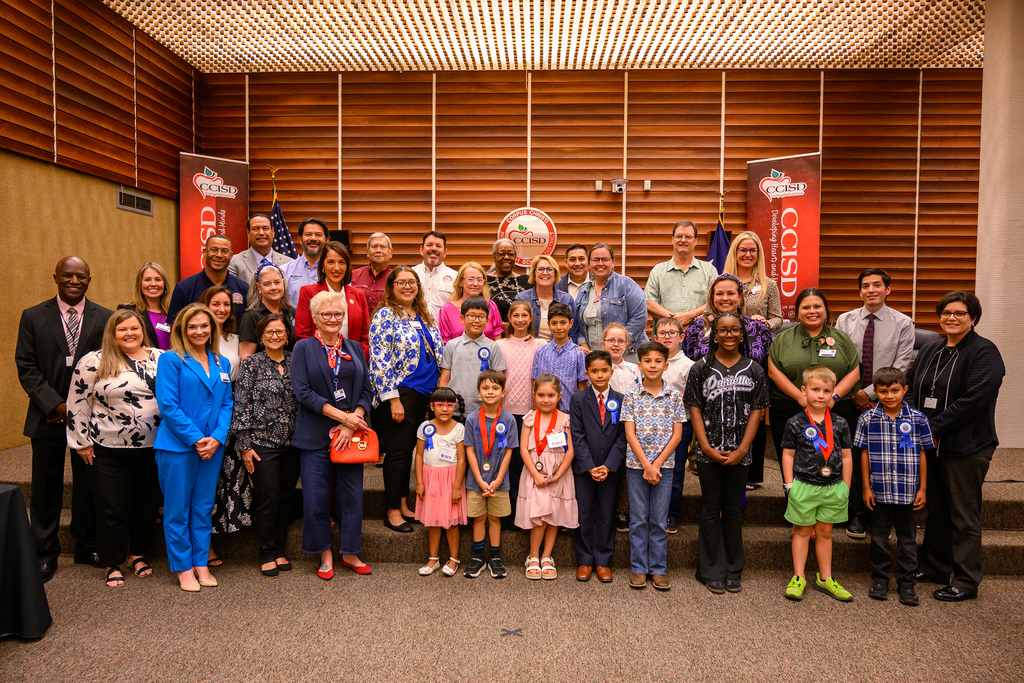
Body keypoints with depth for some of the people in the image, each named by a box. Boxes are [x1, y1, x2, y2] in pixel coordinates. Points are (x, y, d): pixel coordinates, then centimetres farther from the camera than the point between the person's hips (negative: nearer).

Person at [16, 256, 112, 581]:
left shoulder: (104, 318, 2)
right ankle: (45, 552, 24)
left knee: (88, 484, 10)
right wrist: (56, 405, -12)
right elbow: (26, 367, -3)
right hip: (48, 416, 0)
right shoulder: (33, 317, 2)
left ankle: (87, 547, 25)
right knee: (46, 487, 9)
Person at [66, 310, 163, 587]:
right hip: (109, 451, -3)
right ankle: (113, 564, 23)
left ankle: (138, 554, 32)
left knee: (147, 505, 13)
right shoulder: (93, 362, -3)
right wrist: (82, 442, -2)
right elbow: (77, 404, -1)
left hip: (152, 448, 3)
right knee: (112, 509, 6)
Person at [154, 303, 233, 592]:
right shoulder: (171, 360, -5)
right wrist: (195, 439, -15)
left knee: (204, 508, 13)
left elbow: (227, 404, 8)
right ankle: (183, 568, 19)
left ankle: (201, 563, 25)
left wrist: (217, 438, -6)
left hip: (213, 446, 5)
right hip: (177, 446, -4)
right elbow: (168, 405, -12)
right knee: (177, 510, 6)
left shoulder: (222, 364, 10)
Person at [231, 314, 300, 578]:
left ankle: (280, 550, 25)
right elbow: (241, 405, -4)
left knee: (286, 497, 10)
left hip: (293, 442, 3)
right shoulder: (252, 364, -2)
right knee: (268, 498, 1)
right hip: (262, 443, -3)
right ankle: (267, 554, 18)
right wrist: (245, 445, -8)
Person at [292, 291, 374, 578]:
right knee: (316, 497, 2)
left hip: (351, 433, 3)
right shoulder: (304, 348, 2)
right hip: (315, 435, -2)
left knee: (352, 494, 5)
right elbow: (303, 391, -9)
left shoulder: (354, 348, 11)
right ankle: (325, 553, 20)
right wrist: (342, 416, -14)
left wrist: (352, 423, -8)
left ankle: (350, 553, 21)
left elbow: (367, 390, 7)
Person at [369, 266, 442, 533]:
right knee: (398, 451, -1)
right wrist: (393, 399, -18)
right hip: (399, 393, -7)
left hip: (425, 393, 7)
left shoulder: (425, 317, 14)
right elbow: (379, 361, -14)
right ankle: (393, 512, 11)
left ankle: (404, 505, 24)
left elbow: (438, 354, 19)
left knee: (409, 450, 13)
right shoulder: (385, 316, -8)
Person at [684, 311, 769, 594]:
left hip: (739, 453, 1)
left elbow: (756, 411, 1)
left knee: (734, 509, 11)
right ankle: (713, 571, 18)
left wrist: (742, 449, -7)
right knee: (711, 509, 7)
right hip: (708, 452, -1)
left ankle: (733, 571, 25)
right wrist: (707, 447, -10)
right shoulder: (701, 368, -1)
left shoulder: (754, 370, 3)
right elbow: (694, 409, -2)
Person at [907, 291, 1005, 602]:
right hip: (930, 445, 7)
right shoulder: (930, 351, 13)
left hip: (966, 447, -7)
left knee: (963, 516, 2)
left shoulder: (984, 352, -9)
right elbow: (910, 387, 13)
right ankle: (934, 568, 30)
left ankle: (966, 582, 14)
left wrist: (934, 428, -18)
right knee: (936, 509, 17)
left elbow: (972, 399, -19)